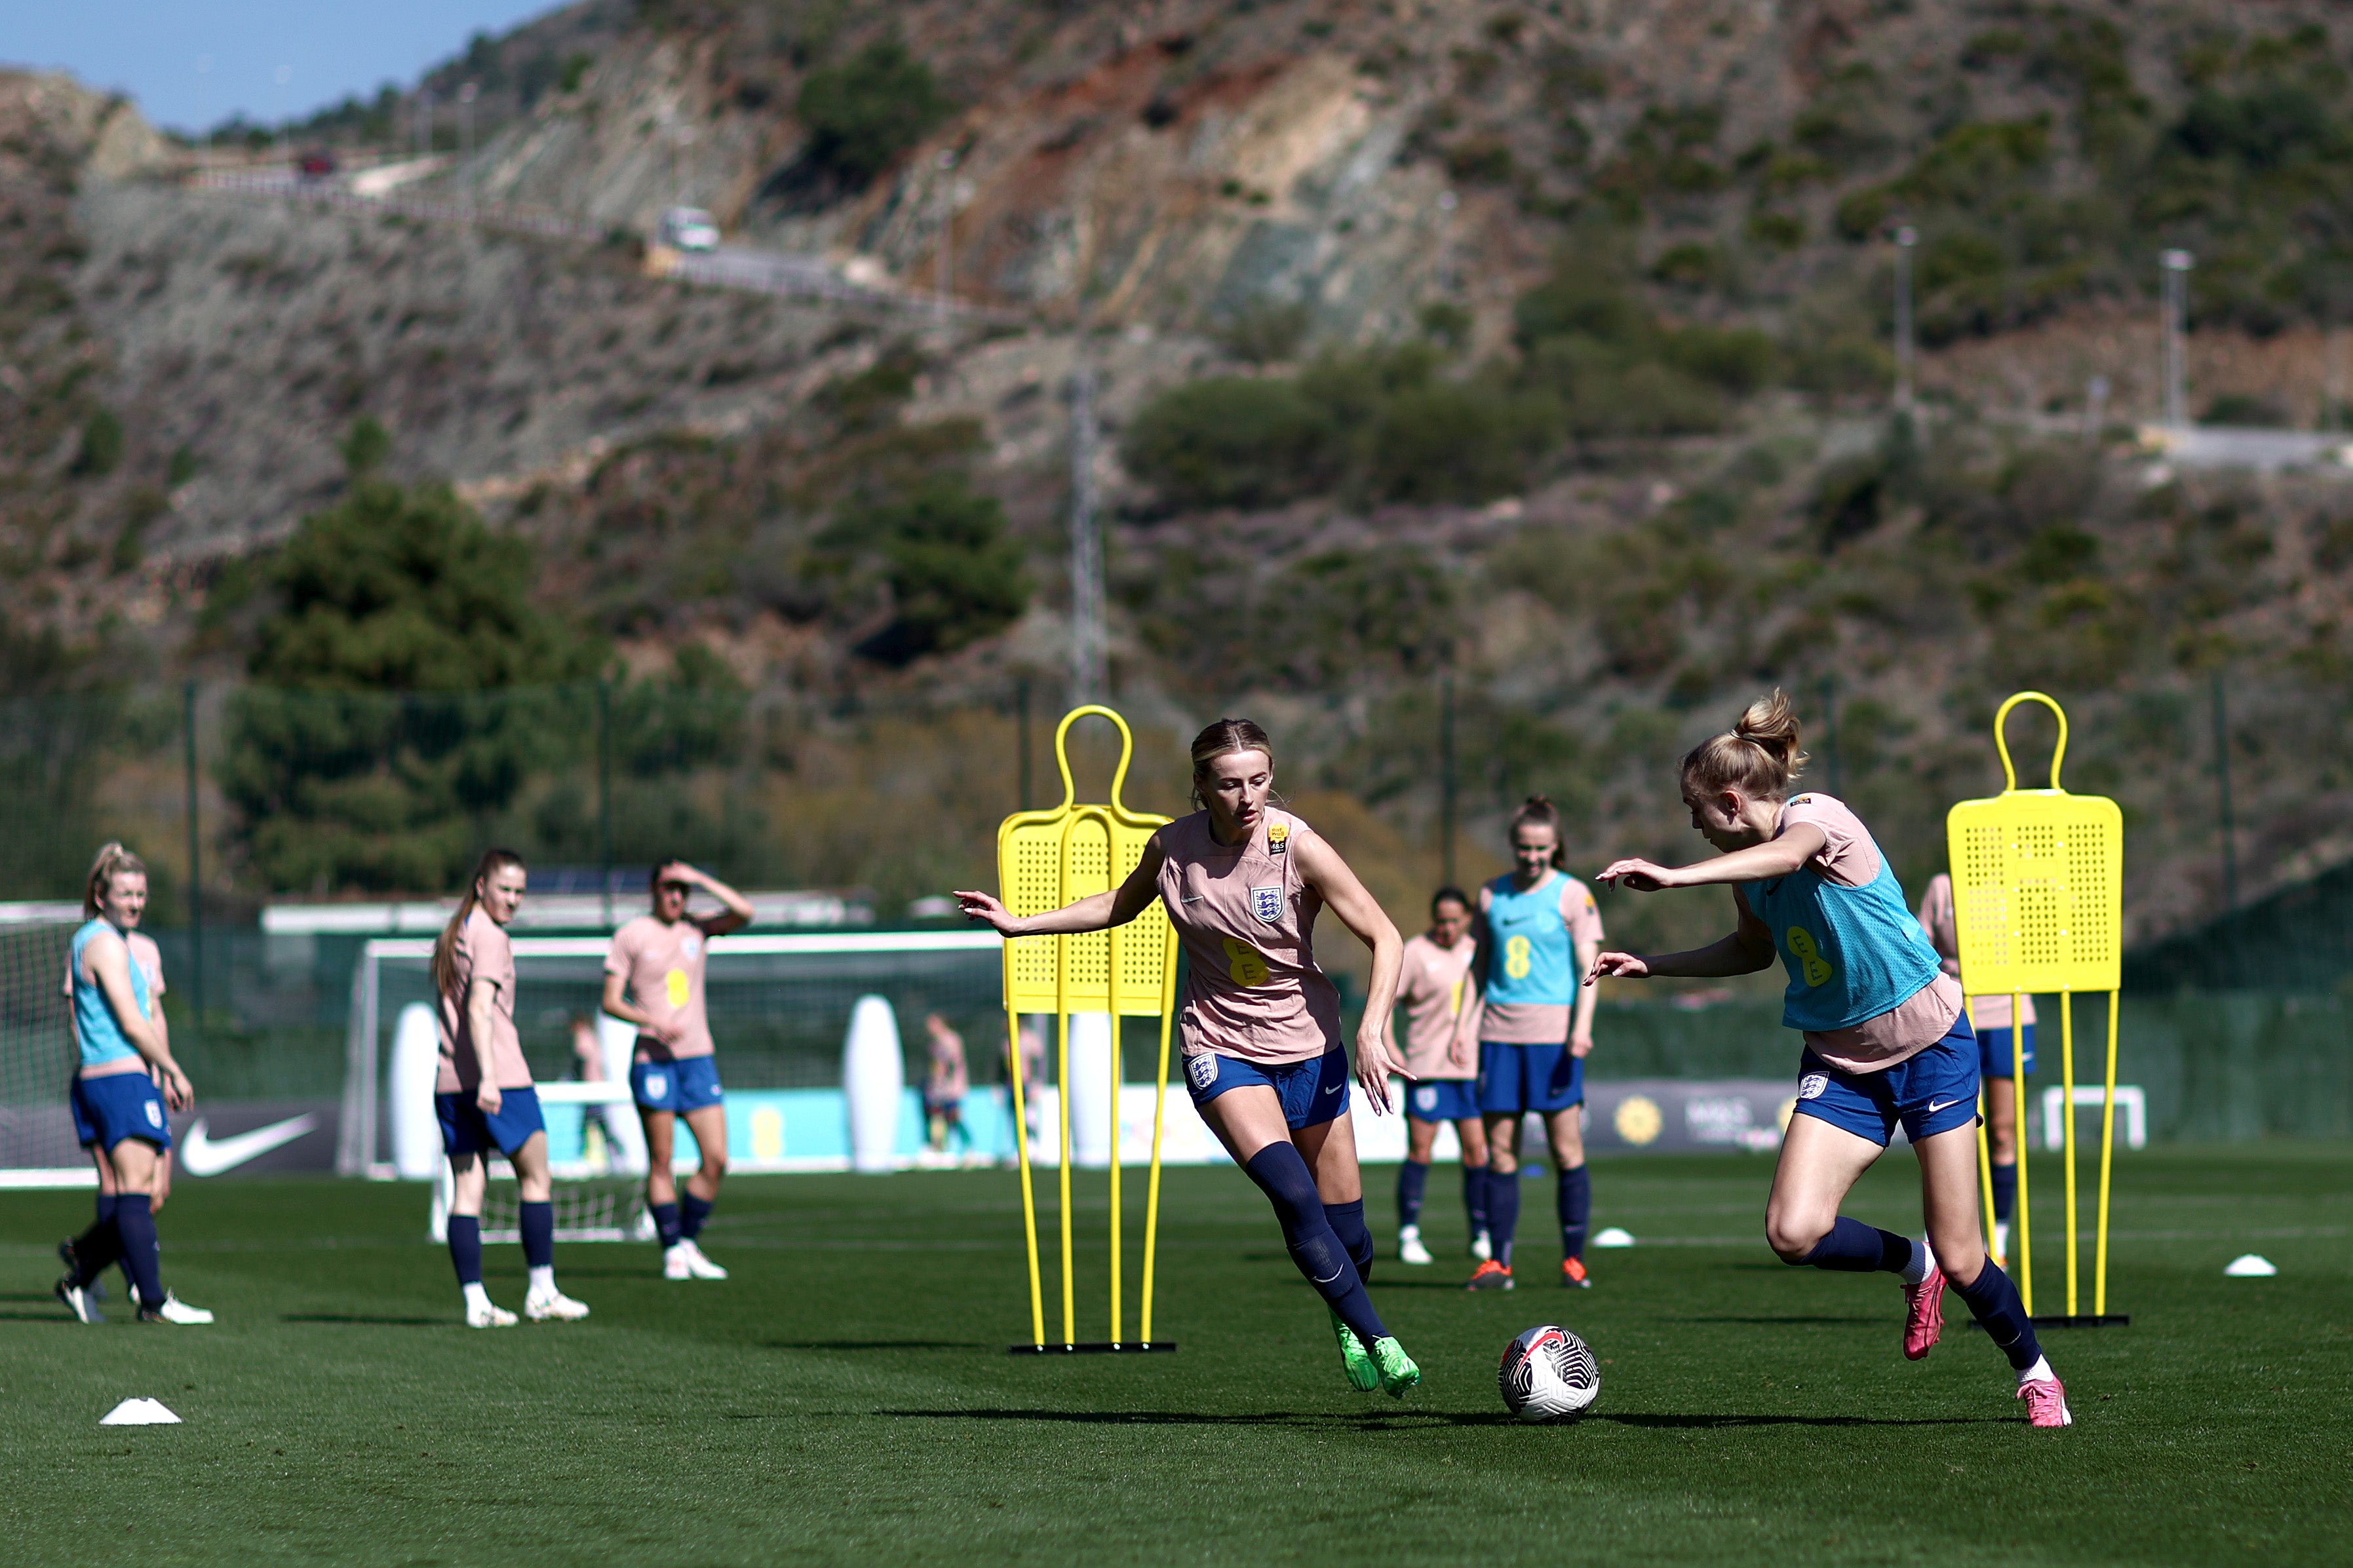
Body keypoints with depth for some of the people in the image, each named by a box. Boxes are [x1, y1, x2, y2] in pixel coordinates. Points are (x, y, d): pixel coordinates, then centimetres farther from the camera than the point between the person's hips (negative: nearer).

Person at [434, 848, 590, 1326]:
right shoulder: (490, 938, -9)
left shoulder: (451, 937, 17)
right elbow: (479, 1010, -19)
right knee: (536, 1179, 6)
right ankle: (541, 1292, 7)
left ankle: (475, 1302, 0)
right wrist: (488, 1076, -25)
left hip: (449, 1081, 7)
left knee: (466, 1190, 4)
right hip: (501, 1079, -7)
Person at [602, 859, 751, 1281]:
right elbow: (611, 1001, -2)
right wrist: (653, 1021, -17)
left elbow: (743, 912, -5)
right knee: (661, 1162, -3)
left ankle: (689, 1244, 11)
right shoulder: (631, 936, 0)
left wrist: (699, 879, -8)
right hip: (653, 1059, -4)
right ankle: (673, 1251, 4)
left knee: (716, 1160, -3)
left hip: (699, 1057, 4)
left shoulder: (698, 929, 11)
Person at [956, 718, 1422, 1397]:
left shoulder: (1296, 846, -16)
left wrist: (1372, 1029, -24)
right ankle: (1377, 1339, -15)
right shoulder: (1172, 847, -8)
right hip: (1220, 1051, 0)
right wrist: (1021, 923, 10)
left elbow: (1384, 938, -12)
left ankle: (1346, 1324, 36)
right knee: (1293, 1195, -24)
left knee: (1345, 1228, 3)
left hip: (1308, 1049, 0)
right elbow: (1120, 905, 16)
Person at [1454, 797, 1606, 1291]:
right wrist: (1465, 1022, 9)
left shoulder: (1572, 895, 1)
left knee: (1566, 1148, -5)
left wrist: (1582, 1027, -15)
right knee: (1499, 1149, 0)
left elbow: (1588, 967, -2)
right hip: (1499, 1031, 3)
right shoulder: (1492, 895, 13)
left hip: (1553, 1032, -3)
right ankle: (1498, 1263, 3)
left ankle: (1573, 1259, 2)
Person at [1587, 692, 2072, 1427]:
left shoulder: (1820, 816, -18)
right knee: (1793, 1233, -16)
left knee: (1958, 1257, -4)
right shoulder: (1745, 867, 4)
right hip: (1840, 1062, 6)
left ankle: (2035, 1374, 22)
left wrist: (1676, 876, -57)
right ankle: (1912, 1264, 13)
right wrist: (1651, 965, 13)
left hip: (1928, 1042, -6)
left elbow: (1785, 854, -43)